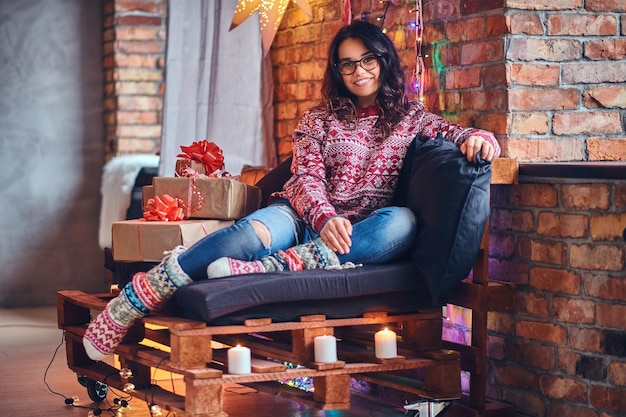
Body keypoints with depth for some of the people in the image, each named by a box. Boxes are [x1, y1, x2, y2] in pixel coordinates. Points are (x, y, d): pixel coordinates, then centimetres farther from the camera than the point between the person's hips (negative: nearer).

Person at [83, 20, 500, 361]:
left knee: (402, 222, -36)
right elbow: (306, 178, -2)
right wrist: (326, 218, -25)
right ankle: (135, 299, -40)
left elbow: (456, 134, 12)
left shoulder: (410, 117, 15)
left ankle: (268, 268, -46)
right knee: (255, 234, -37)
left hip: (361, 235, 1)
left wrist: (478, 137, -16)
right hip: (303, 218, -1)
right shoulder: (320, 119, 11)